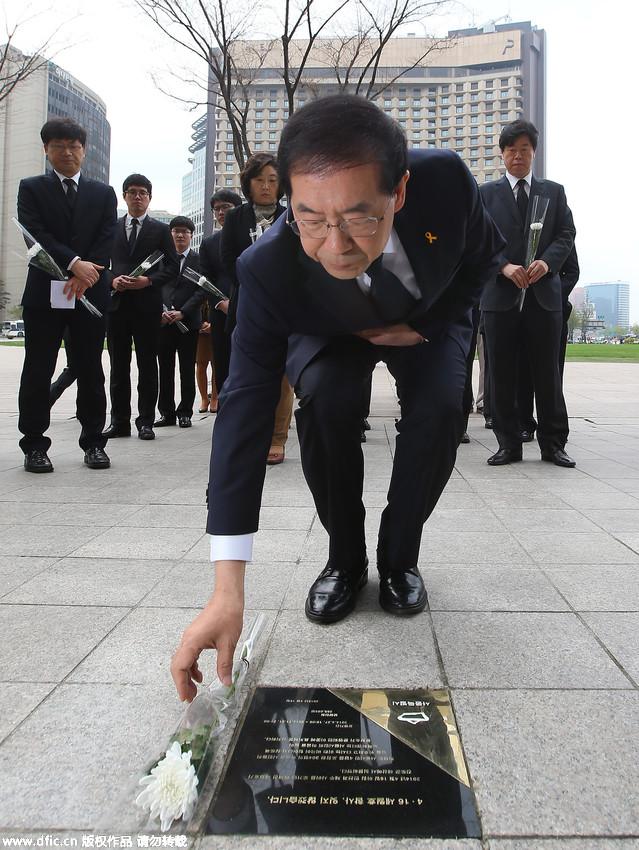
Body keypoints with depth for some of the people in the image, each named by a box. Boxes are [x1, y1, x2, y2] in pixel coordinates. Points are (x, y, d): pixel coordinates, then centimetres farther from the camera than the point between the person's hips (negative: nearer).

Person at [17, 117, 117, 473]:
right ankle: (35, 445, 7)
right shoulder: (32, 188, 9)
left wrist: (84, 276, -12)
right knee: (38, 371, 0)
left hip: (91, 292, 1)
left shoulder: (103, 193, 14)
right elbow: (35, 233, -5)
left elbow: (107, 239, 2)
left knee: (91, 372, 4)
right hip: (44, 293, -1)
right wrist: (74, 264, -18)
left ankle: (94, 442, 12)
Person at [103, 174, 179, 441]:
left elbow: (172, 267, 2)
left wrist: (148, 281, -13)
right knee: (119, 366, 5)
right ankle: (119, 421, 11)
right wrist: (112, 280, -9)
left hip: (147, 304, -2)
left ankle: (145, 422, 6)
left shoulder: (160, 230, 8)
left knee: (147, 365, 1)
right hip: (116, 302, 2)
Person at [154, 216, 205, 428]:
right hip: (164, 322, 2)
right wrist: (161, 312, -8)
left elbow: (201, 291, -4)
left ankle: (185, 413, 10)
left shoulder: (198, 260, 4)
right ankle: (167, 413, 11)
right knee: (165, 369, 5)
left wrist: (182, 312, -14)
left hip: (188, 322, -2)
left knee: (187, 370, 2)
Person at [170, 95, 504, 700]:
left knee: (439, 408, -26)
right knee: (326, 405, -30)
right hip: (332, 334, -1)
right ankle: (345, 559, -5)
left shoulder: (446, 181, -35)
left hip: (429, 317, 1)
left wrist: (424, 326, -20)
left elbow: (485, 255, -11)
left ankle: (400, 558, -2)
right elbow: (245, 407, -41)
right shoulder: (267, 269, -39)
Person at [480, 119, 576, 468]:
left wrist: (546, 262, -13)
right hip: (500, 294, 0)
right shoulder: (486, 193, 10)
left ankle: (553, 443, 13)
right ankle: (508, 444, 11)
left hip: (544, 293, 1)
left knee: (548, 373, 4)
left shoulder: (554, 191, 14)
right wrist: (505, 266, -15)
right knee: (502, 375, 2)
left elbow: (566, 235, 7)